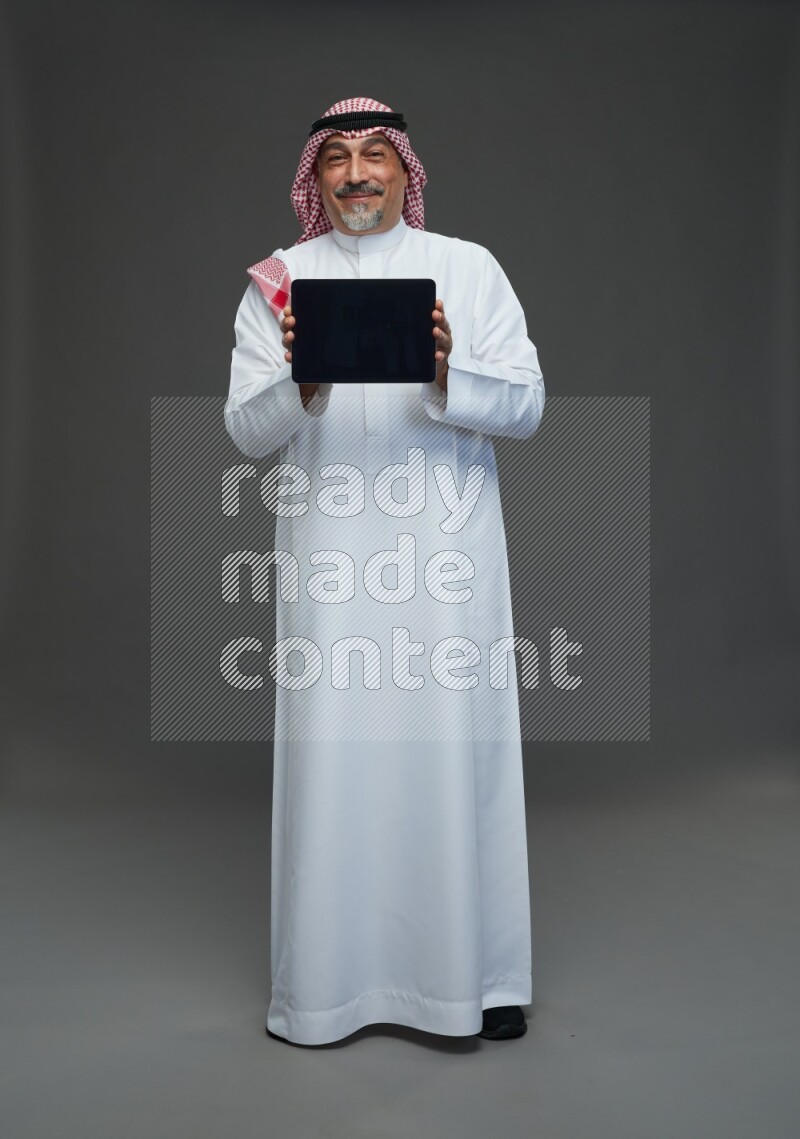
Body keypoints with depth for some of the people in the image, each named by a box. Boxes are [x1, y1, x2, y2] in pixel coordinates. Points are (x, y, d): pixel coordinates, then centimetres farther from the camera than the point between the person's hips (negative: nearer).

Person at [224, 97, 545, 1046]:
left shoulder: (470, 268, 10)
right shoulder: (279, 280, 11)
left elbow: (526, 406, 2)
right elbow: (244, 429, 3)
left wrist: (445, 371, -17)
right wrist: (301, 381, -17)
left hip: (449, 548, 0)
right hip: (330, 552, 1)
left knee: (457, 746, 0)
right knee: (330, 753, 1)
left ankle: (476, 974, 16)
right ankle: (326, 981, 16)